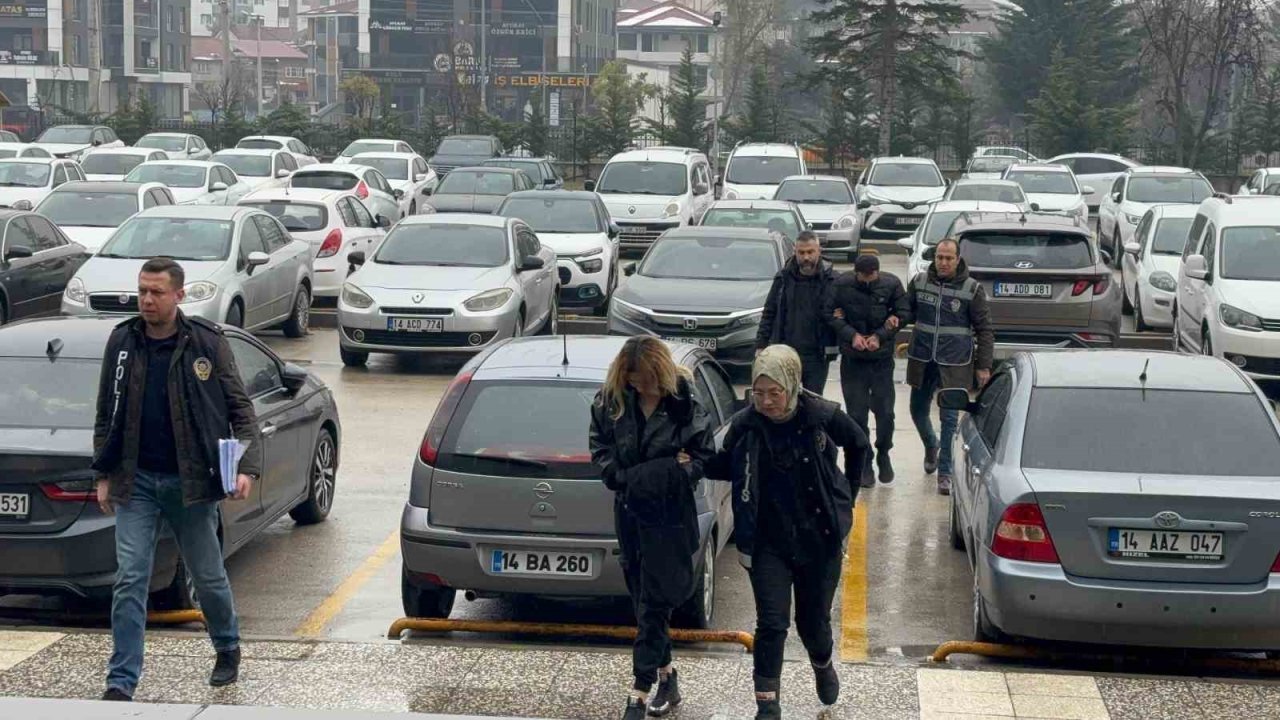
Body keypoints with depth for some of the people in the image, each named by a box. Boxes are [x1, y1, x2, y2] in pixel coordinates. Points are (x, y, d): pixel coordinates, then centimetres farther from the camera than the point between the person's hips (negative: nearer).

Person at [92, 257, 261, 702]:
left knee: (208, 576, 11)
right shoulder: (122, 342, 3)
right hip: (137, 481, 2)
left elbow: (239, 407, -1)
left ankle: (228, 649, 36)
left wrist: (247, 466, -12)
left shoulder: (207, 343, -5)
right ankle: (121, 682, -1)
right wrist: (104, 474, 7)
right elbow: (107, 414, 11)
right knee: (130, 580, -4)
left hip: (190, 481, -2)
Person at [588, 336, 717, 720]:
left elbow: (704, 457, -7)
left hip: (669, 517, -5)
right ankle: (666, 678, 27)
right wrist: (619, 475, -8)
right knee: (643, 598, 13)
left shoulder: (685, 406, -15)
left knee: (654, 604, -4)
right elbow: (599, 444, 7)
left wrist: (666, 473, -20)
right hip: (629, 512, 5)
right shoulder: (611, 401, -4)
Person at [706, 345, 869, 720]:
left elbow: (858, 445, 6)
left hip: (819, 539, 0)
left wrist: (846, 497, 8)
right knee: (771, 623, -6)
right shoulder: (744, 424, -12)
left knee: (813, 621, 13)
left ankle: (824, 665, 47)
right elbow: (726, 467, 5)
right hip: (768, 543, 0)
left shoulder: (823, 416, -14)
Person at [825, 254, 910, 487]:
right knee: (856, 413, 3)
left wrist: (880, 336, -14)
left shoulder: (891, 284, -10)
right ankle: (864, 463, 15)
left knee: (885, 411, 4)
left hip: (882, 357, 0)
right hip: (852, 359, 0)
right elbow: (829, 313, -6)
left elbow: (904, 314, -4)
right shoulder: (842, 284, -12)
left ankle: (883, 454, 28)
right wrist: (851, 334, -18)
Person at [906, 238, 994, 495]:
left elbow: (984, 329, -2)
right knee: (918, 411, 16)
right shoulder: (919, 282, 2)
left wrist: (984, 366, -5)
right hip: (922, 359, 4)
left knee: (949, 417, -3)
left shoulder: (972, 289, -6)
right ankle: (931, 447, 46)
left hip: (954, 364, -4)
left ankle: (945, 472, 5)